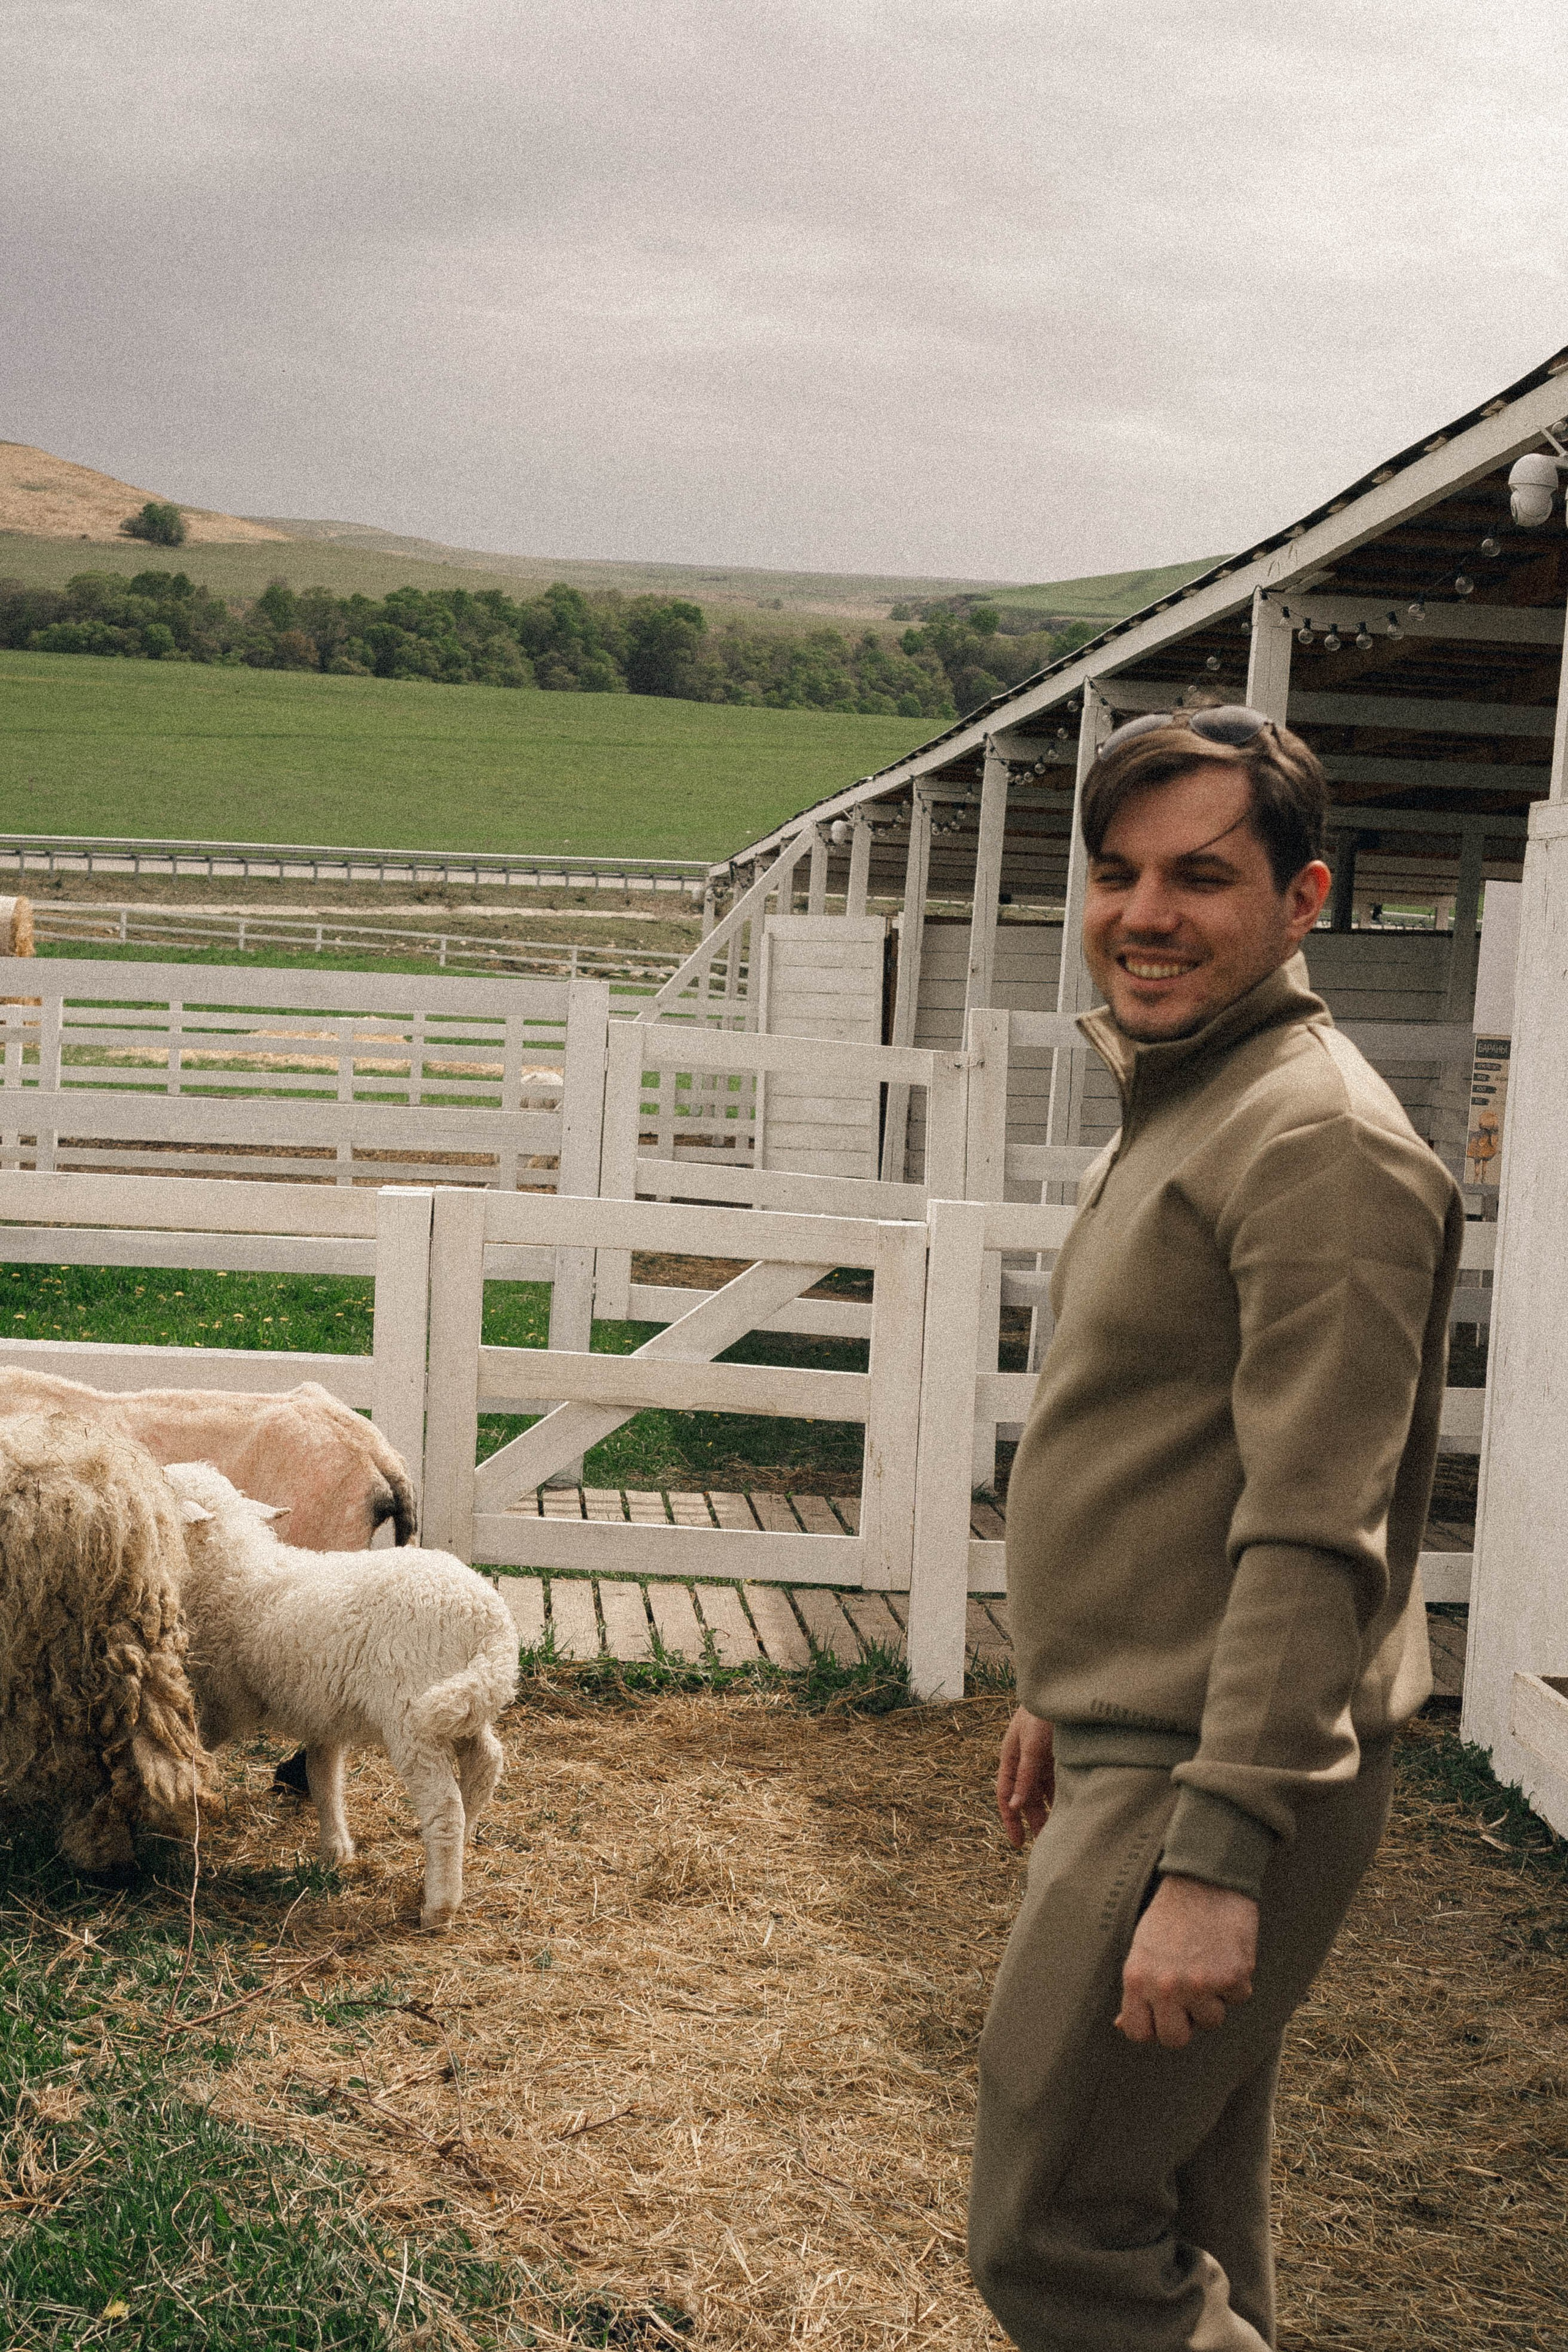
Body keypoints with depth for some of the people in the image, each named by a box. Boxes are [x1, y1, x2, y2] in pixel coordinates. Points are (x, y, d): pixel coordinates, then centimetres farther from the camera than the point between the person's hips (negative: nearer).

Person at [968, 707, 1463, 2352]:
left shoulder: (1317, 1141, -19)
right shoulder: (1179, 1108, 14)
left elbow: (1313, 1538, -25)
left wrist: (1215, 1859, -26)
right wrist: (1062, 1691, 25)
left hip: (1212, 1780, -10)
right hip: (1135, 1744, 10)